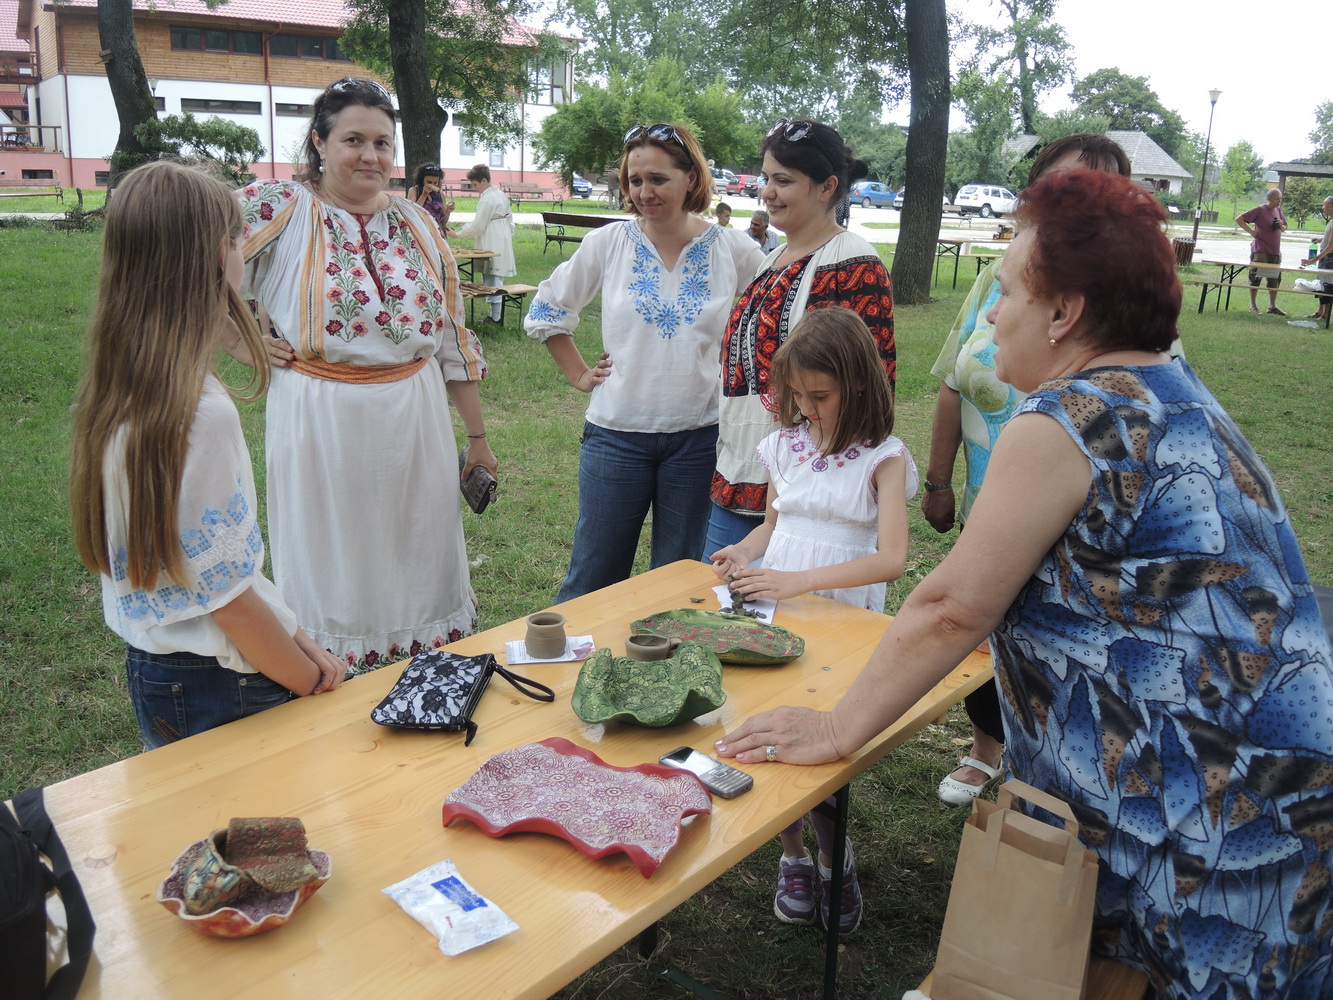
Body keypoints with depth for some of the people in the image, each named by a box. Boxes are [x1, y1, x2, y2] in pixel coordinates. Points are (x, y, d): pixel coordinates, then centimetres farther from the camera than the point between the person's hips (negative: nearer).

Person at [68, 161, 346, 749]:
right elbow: (229, 597, -22)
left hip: (153, 671, 8)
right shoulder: (200, 414, -27)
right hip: (215, 691, -8)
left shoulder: (118, 394, 0)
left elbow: (211, 555, 5)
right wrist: (310, 682, -7)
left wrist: (298, 643, 7)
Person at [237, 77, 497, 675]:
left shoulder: (417, 225, 8)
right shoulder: (281, 211, -5)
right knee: (330, 577, 8)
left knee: (418, 569, 13)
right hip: (322, 423, -4)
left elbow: (453, 336, 10)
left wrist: (477, 435, 11)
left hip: (415, 423, 4)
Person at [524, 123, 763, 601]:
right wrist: (579, 374, 5)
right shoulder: (608, 243, -2)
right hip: (616, 434, 0)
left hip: (699, 436, 0)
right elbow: (546, 311, 10)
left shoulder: (735, 251, -3)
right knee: (593, 578, 8)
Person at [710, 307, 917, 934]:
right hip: (771, 610, 4)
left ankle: (835, 862, 18)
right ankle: (794, 860, 22)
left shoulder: (882, 457, -6)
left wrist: (800, 580, -24)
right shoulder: (786, 444, 9)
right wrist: (744, 553, -3)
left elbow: (892, 558, -16)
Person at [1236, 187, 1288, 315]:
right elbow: (1239, 219, -12)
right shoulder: (1259, 210, -8)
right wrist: (1251, 231, -15)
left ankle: (1272, 306, 16)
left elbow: (1284, 228, 23)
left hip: (1275, 252, 7)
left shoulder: (1278, 210, 12)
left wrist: (1281, 226, -1)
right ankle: (1253, 305, 7)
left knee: (1275, 280, 9)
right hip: (1260, 251, -7)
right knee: (1255, 278, -1)